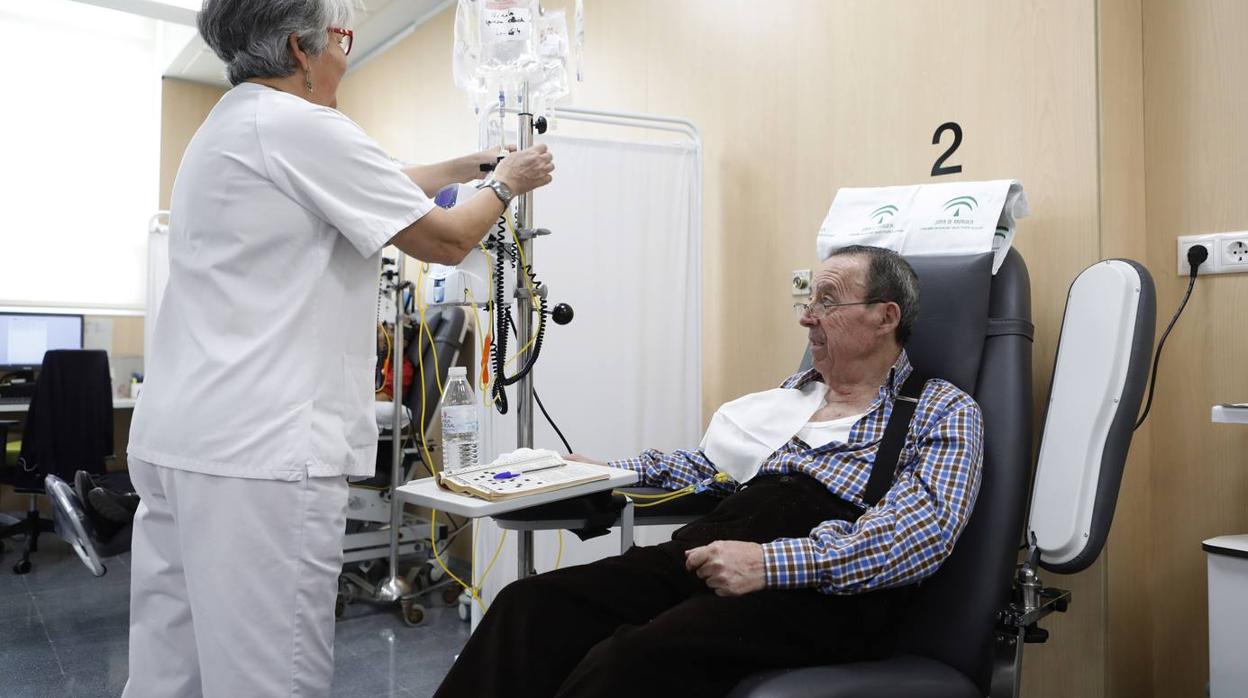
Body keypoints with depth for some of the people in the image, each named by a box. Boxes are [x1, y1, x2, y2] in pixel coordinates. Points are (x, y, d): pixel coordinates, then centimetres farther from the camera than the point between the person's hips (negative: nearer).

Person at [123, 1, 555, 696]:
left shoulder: (230, 125, 20)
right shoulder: (303, 128, -11)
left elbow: (374, 187, 27)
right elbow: (446, 240, -6)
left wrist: (468, 166, 31)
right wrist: (506, 184, 12)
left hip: (176, 433, 10)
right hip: (258, 445, -10)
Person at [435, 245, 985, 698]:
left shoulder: (943, 411, 5)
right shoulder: (797, 391, 24)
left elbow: (926, 528, -12)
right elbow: (709, 465, 29)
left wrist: (773, 563, -24)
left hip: (824, 589, -6)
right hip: (710, 552, 7)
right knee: (530, 604, -17)